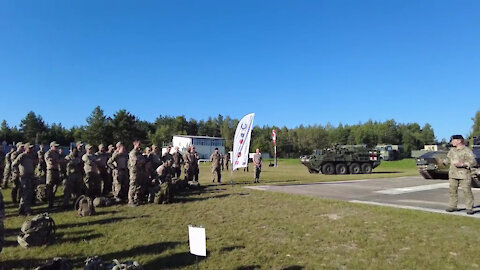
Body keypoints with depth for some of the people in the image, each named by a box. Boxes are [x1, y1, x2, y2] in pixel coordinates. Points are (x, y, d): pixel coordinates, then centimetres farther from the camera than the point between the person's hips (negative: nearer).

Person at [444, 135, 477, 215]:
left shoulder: (467, 150, -6)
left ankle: (469, 208, 5)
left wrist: (462, 164, -22)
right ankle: (452, 206, 15)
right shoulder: (452, 150, 13)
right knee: (452, 191, 7)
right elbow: (448, 159, 26)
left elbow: (473, 162, -11)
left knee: (467, 191, -3)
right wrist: (443, 161, 6)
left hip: (464, 175, -6)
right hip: (453, 175, 6)